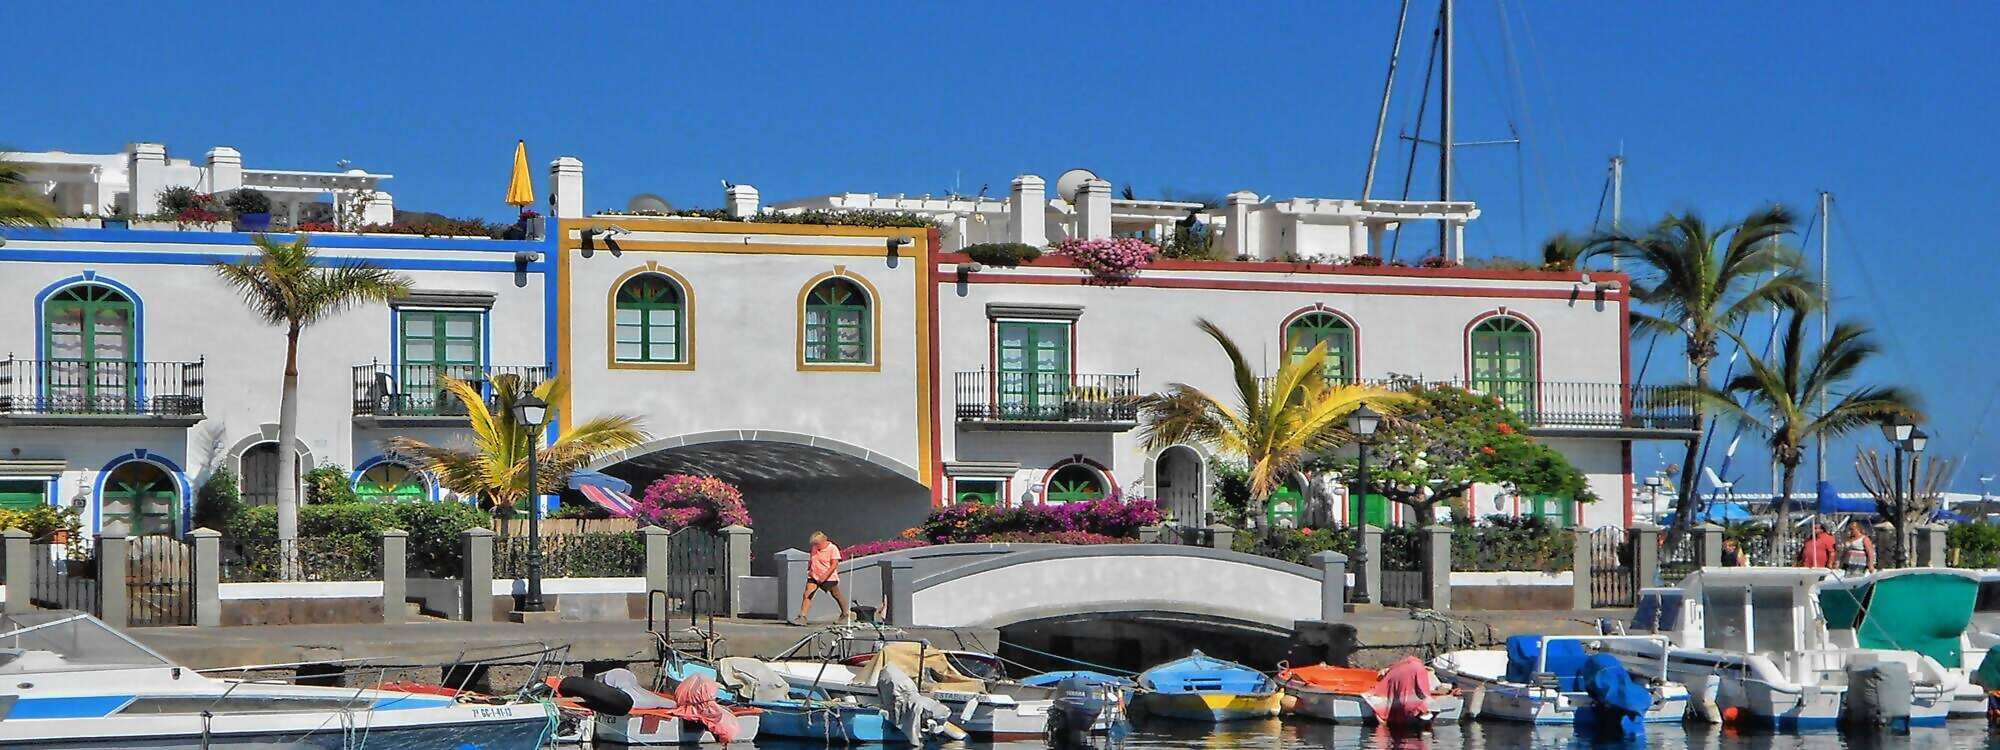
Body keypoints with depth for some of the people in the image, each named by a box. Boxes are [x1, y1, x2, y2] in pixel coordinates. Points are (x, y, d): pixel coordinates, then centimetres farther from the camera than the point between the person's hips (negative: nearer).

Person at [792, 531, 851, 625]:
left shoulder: (832, 548, -13)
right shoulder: (814, 548, 4)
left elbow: (834, 565, -17)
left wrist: (825, 577, -24)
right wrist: (809, 569, 6)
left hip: (829, 578, -4)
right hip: (814, 576, 4)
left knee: (837, 595, 11)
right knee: (807, 595, -9)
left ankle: (845, 615, 31)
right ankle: (802, 618, -12)